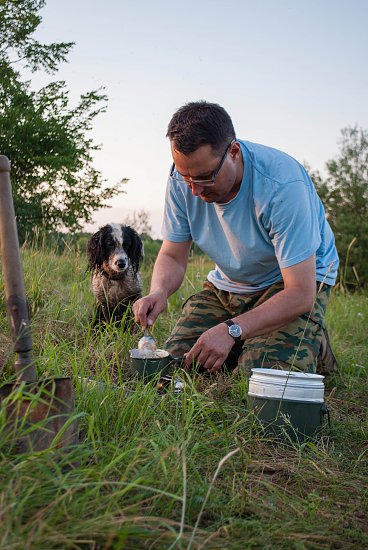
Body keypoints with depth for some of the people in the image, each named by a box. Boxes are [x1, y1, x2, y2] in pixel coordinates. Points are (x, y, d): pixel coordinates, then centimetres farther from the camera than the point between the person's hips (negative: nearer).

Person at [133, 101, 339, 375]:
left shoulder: (283, 185, -32)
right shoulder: (184, 178, -15)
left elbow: (301, 294, -32)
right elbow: (173, 256, -6)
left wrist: (232, 330, -39)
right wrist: (159, 292, -29)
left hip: (295, 280, -5)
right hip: (227, 284, 5)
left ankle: (315, 343, 5)